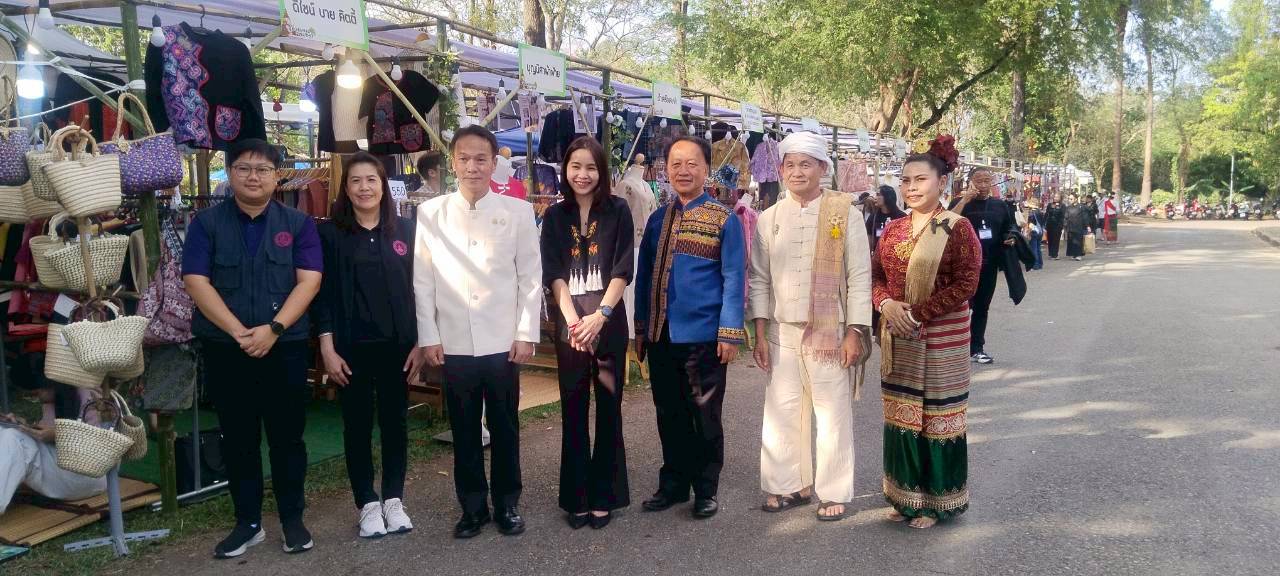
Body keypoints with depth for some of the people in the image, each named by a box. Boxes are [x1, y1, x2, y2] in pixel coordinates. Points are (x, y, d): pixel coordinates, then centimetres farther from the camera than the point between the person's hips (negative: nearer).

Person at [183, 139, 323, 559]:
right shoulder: (207, 223, 4)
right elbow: (196, 281, -4)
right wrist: (239, 332, -14)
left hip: (285, 346, -1)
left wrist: (273, 328, -16)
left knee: (287, 436, 6)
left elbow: (309, 280, -4)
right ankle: (248, 522, 21)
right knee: (238, 438, 9)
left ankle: (293, 520, 18)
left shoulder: (298, 223, 5)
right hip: (224, 348, 1)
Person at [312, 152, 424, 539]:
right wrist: (327, 349, -8)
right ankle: (367, 504, 19)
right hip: (352, 347, -1)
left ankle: (394, 500, 21)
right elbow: (323, 293, -3)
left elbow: (417, 287, 4)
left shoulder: (405, 230, 4)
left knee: (395, 421, 8)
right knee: (357, 425, 7)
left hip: (397, 345, 2)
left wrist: (420, 343, 0)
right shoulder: (330, 233, -1)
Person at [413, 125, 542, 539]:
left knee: (505, 427, 9)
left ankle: (507, 504, 25)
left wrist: (526, 334, -5)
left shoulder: (518, 211, 1)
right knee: (464, 430, 11)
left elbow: (531, 277, 0)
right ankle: (472, 507, 24)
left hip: (503, 342, -1)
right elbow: (422, 281, 3)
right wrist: (428, 337, -1)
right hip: (454, 344, 1)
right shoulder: (429, 213, 3)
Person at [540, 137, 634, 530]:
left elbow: (623, 270, -4)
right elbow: (554, 274, 1)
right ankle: (576, 497, 15)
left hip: (608, 321, -1)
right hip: (569, 323, 2)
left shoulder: (618, 211, 1)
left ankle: (604, 495, 13)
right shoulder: (555, 216, 7)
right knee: (573, 410, 5)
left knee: (608, 408, 3)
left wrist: (599, 315, -14)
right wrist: (573, 321, -12)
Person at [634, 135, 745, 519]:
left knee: (705, 417, 7)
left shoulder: (724, 220, -4)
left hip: (703, 338, -4)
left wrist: (730, 333, -13)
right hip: (661, 336, 4)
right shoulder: (657, 220, 9)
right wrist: (640, 330, 10)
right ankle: (673, 484, 29)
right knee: (670, 415, 14)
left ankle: (706, 490, 22)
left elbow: (733, 280, -7)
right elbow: (644, 276, 12)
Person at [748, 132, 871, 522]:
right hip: (782, 331, 3)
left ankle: (834, 493, 16)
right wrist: (760, 332, 3)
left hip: (831, 332, -3)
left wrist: (854, 333, -9)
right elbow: (759, 278, 8)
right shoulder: (769, 218, 7)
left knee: (833, 413, 3)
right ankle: (790, 485, 24)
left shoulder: (845, 212, -2)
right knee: (782, 412, 9)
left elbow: (860, 276, -4)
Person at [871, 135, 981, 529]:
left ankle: (936, 502, 18)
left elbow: (966, 284, -14)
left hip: (940, 341, -5)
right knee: (900, 417, 12)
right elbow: (876, 276, 12)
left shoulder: (958, 229, -8)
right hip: (898, 341, 6)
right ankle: (905, 496, 26)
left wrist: (918, 314, -18)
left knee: (936, 419, 3)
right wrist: (886, 304, -10)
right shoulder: (893, 230, 9)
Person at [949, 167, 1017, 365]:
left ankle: (976, 348, 19)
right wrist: (965, 200, -25)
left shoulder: (1000, 205, 10)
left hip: (989, 264, 4)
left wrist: (1012, 238, -1)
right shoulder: (961, 203, -3)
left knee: (982, 307, 11)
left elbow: (1011, 229, 21)